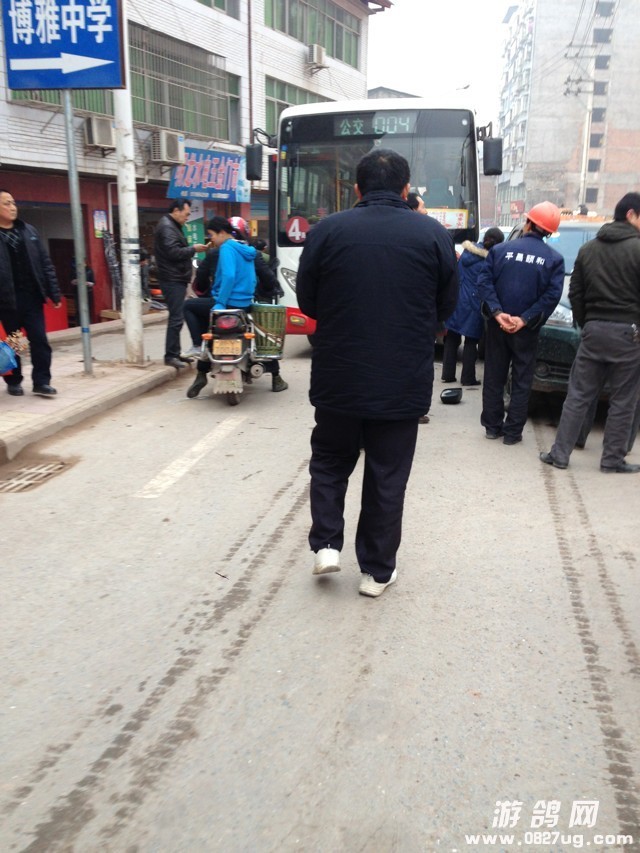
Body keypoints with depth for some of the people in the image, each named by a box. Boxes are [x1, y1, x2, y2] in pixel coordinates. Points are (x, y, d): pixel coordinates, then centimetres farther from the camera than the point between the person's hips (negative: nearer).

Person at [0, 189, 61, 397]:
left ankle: (41, 382, 8)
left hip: (32, 296, 3)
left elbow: (45, 263, 9)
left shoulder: (29, 231, 7)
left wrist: (54, 293, 4)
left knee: (40, 341, 0)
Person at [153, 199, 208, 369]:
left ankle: (174, 353, 18)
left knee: (176, 317, 12)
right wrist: (193, 249, -13)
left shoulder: (173, 226, 21)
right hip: (173, 280, -11)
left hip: (176, 279, 11)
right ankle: (170, 355, -9)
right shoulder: (167, 227, -13)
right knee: (176, 317, -12)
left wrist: (191, 249, 9)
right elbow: (173, 252, -23)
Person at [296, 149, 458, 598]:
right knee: (387, 476, 11)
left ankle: (327, 544, 14)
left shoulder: (327, 231, -5)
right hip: (403, 384, 0)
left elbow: (308, 301, 3)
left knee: (330, 462, 22)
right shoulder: (434, 234, -3)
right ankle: (377, 570, 20)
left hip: (338, 378, 0)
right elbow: (447, 305, 6)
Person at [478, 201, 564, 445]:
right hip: (526, 330, -1)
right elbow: (552, 295, -11)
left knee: (494, 377, 11)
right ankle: (512, 431, 9)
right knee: (521, 381, 7)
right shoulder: (555, 259, -1)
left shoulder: (500, 249, 1)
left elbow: (484, 282, -9)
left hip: (496, 325, 1)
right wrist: (525, 319, -15)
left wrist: (497, 313, -17)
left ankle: (492, 426, 17)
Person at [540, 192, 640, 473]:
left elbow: (575, 294, 11)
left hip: (593, 330, 5)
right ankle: (612, 459, 12)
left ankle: (559, 453, 9)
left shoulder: (588, 249, 10)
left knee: (578, 396, 9)